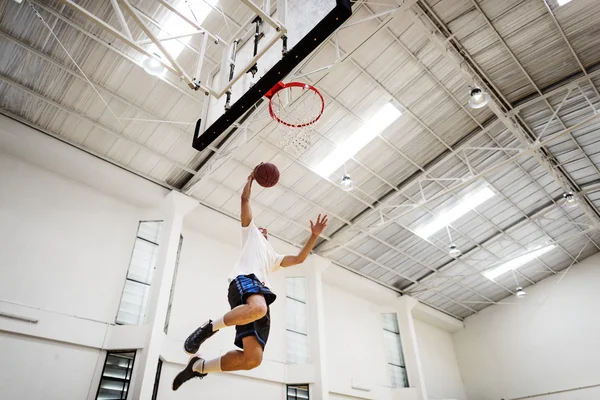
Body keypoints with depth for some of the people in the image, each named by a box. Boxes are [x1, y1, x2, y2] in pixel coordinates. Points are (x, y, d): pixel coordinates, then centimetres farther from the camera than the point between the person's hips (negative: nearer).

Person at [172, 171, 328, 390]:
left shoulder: (273, 256, 44)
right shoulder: (251, 232, 30)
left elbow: (299, 258, 37)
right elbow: (245, 198, 24)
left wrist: (314, 235, 31)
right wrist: (251, 178, 34)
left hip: (261, 291, 6)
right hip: (244, 279, -5)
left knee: (253, 358, -14)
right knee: (257, 308, -44)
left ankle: (199, 366, 5)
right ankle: (208, 327, -21)